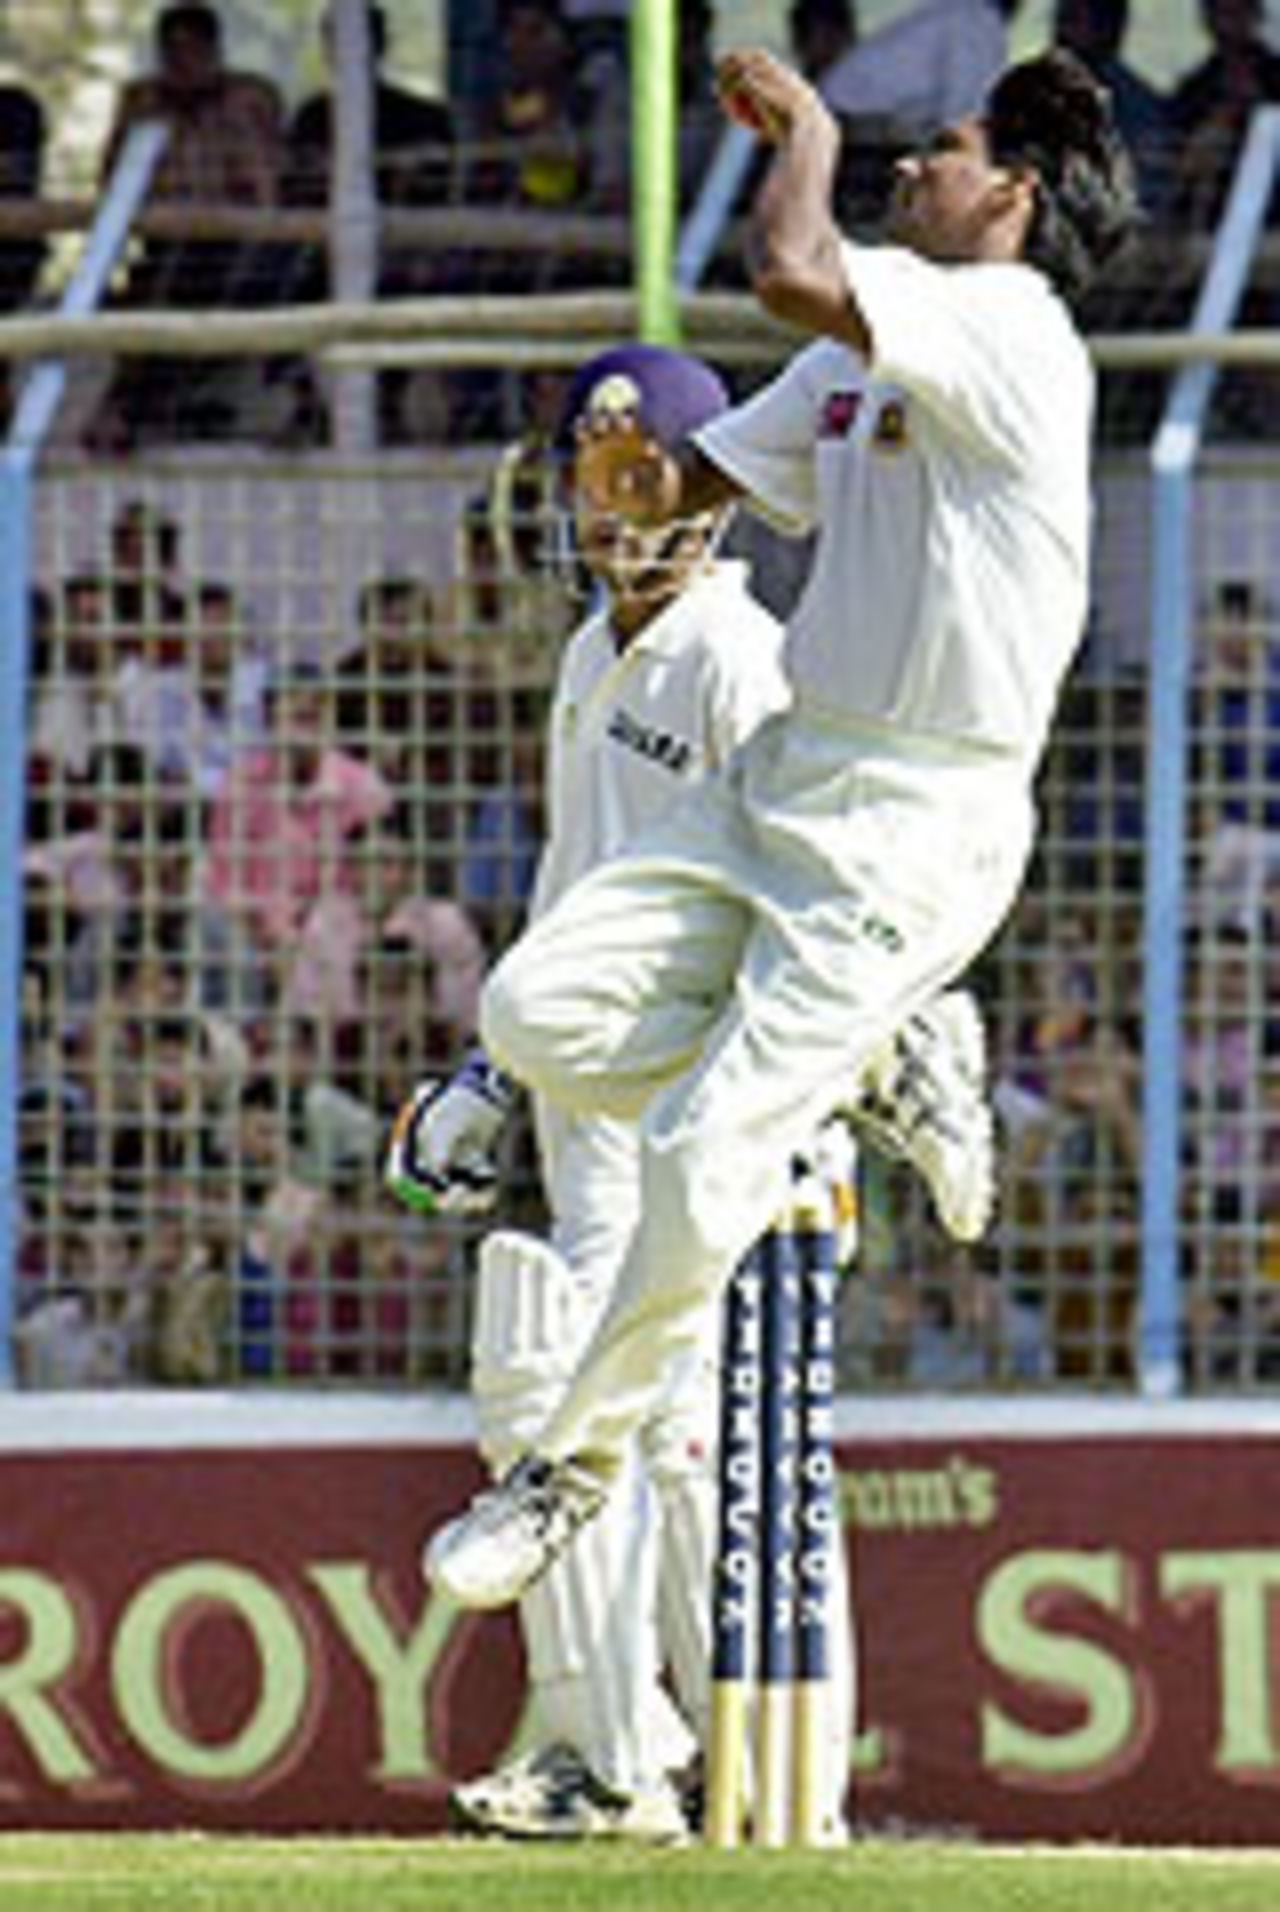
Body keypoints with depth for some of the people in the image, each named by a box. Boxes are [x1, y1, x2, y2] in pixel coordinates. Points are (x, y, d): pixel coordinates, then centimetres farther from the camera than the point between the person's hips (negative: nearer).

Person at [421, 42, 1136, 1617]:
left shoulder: (1009, 329, -15)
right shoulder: (856, 353, 13)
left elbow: (792, 273, -30)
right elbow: (695, 485, 20)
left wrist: (805, 131, -11)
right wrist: (639, 482, -4)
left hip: (914, 833, -9)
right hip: (783, 778, 9)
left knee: (704, 1156, -11)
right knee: (536, 1014, -4)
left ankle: (577, 1467, 4)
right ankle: (872, 1071, 14)